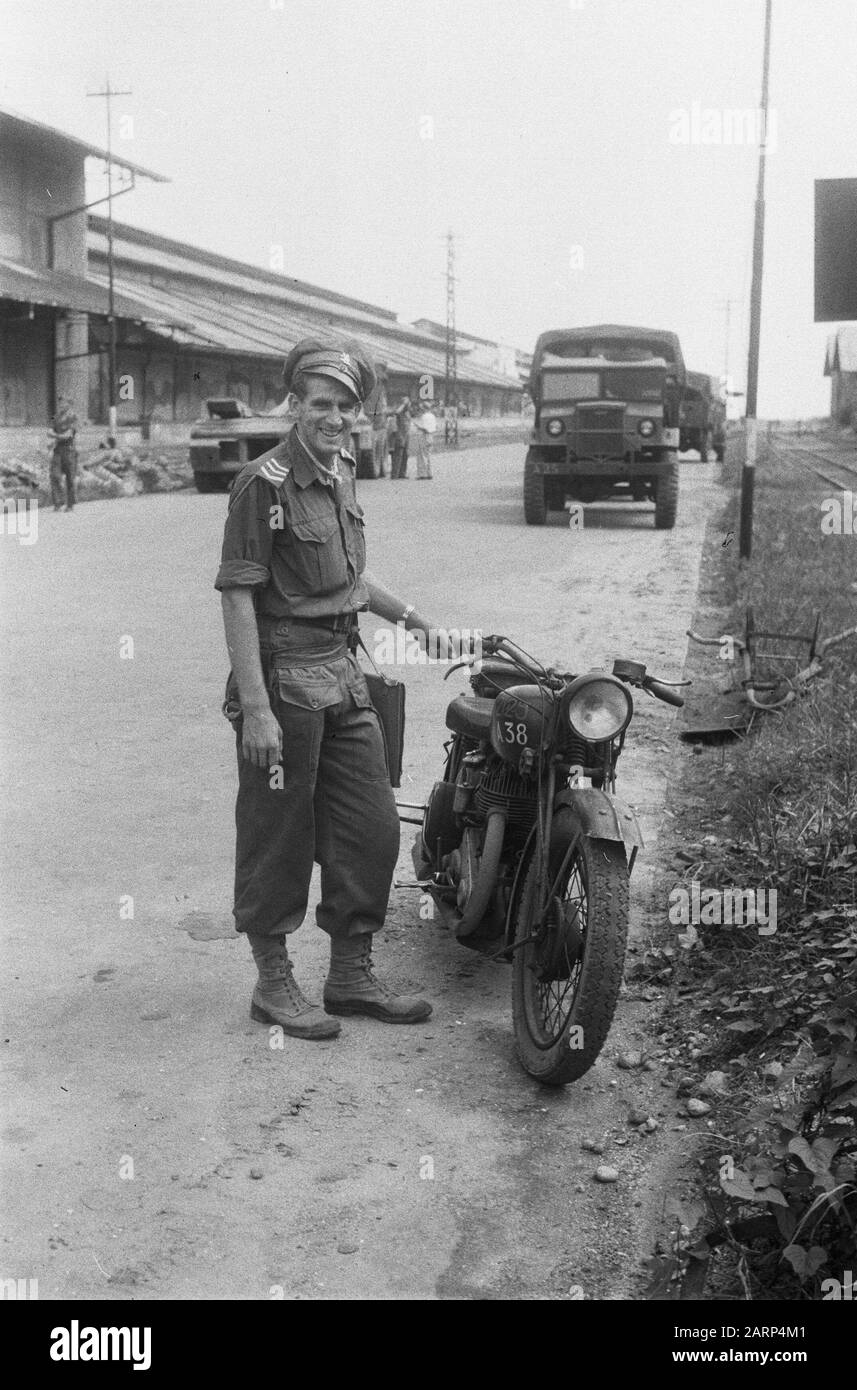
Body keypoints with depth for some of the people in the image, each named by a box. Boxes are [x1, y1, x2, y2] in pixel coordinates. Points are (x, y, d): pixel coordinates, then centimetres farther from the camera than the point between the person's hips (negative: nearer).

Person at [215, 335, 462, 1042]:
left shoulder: (342, 471, 11)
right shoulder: (265, 483, -14)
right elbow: (238, 597, -18)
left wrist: (416, 619, 20)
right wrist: (255, 708, -22)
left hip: (342, 669, 8)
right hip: (283, 673, -8)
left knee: (372, 830, 11)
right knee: (278, 838, 3)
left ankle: (352, 975, 25)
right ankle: (273, 983, 18)